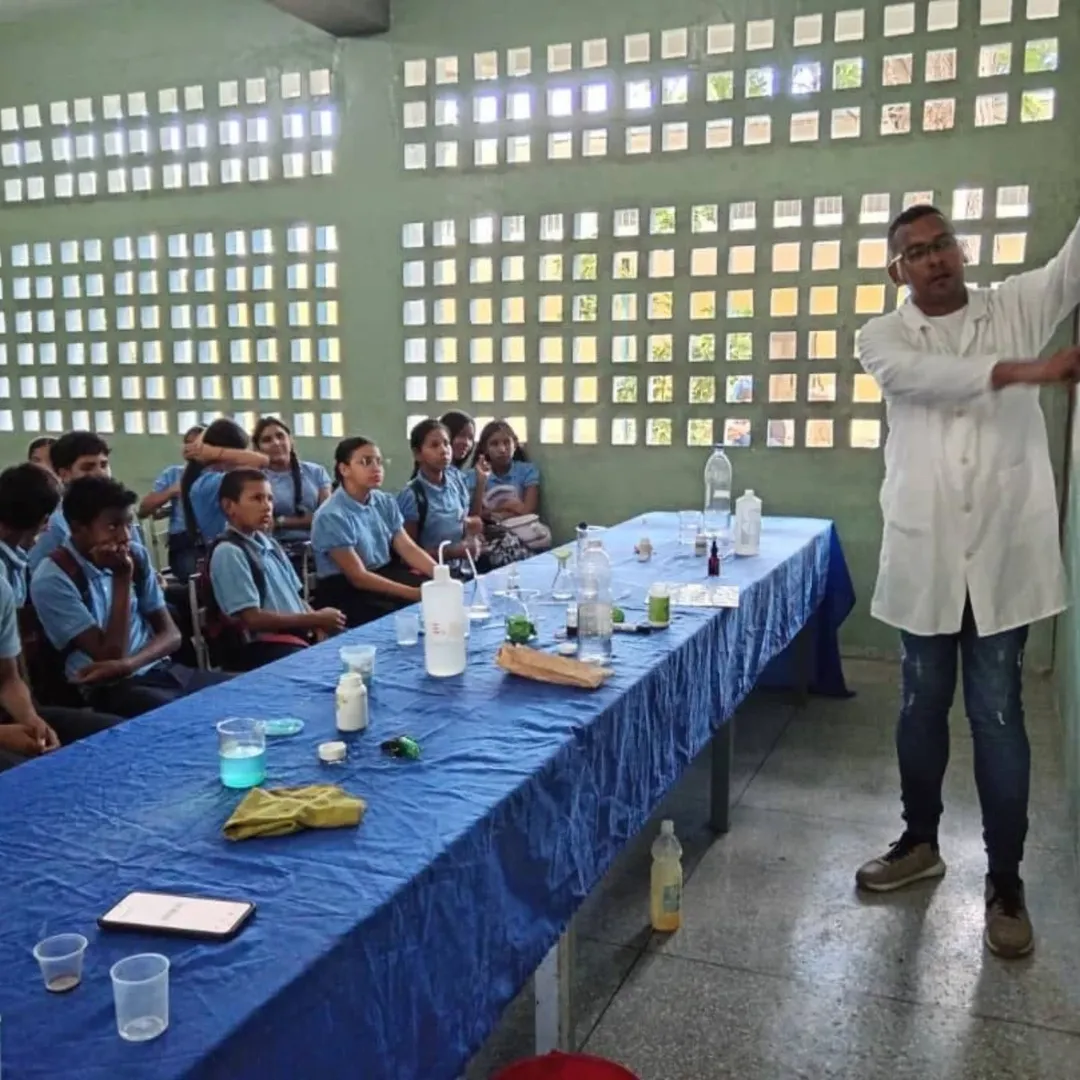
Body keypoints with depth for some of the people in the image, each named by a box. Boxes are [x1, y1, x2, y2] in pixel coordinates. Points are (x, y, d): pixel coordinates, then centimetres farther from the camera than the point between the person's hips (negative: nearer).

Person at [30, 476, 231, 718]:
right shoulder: (52, 579, -12)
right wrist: (122, 578, -18)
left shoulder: (136, 556, 6)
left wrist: (124, 664, -15)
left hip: (161, 670, 7)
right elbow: (110, 656, -16)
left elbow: (171, 635, 5)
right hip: (111, 688, -6)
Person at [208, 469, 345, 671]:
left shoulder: (269, 544, 16)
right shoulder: (229, 553, -9)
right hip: (263, 649, -8)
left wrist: (318, 624, -2)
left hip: (299, 636, 8)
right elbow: (253, 619, -14)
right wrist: (316, 619, -10)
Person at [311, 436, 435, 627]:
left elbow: (408, 549, -1)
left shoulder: (386, 502, 5)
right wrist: (415, 593, -27)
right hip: (344, 591, -6)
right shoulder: (331, 516, -17)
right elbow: (358, 577, -20)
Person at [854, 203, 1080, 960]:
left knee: (997, 718, 4)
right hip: (923, 558, 1)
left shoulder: (1017, 308, 5)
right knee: (922, 709, 14)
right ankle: (920, 842, 33)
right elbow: (928, 376, -20)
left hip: (1003, 555, -1)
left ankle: (1006, 881, 18)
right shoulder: (884, 337, 2)